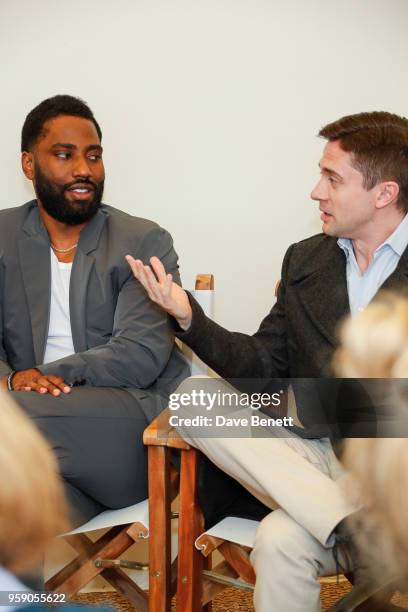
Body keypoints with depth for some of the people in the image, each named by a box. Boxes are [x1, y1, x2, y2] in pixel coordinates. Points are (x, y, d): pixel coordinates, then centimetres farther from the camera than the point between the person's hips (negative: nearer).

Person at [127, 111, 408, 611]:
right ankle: (358, 529, -26)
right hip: (314, 453, 7)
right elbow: (264, 367, 12)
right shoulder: (305, 260, 13)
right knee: (191, 397, -20)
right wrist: (188, 317, -2)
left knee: (282, 541, -35)